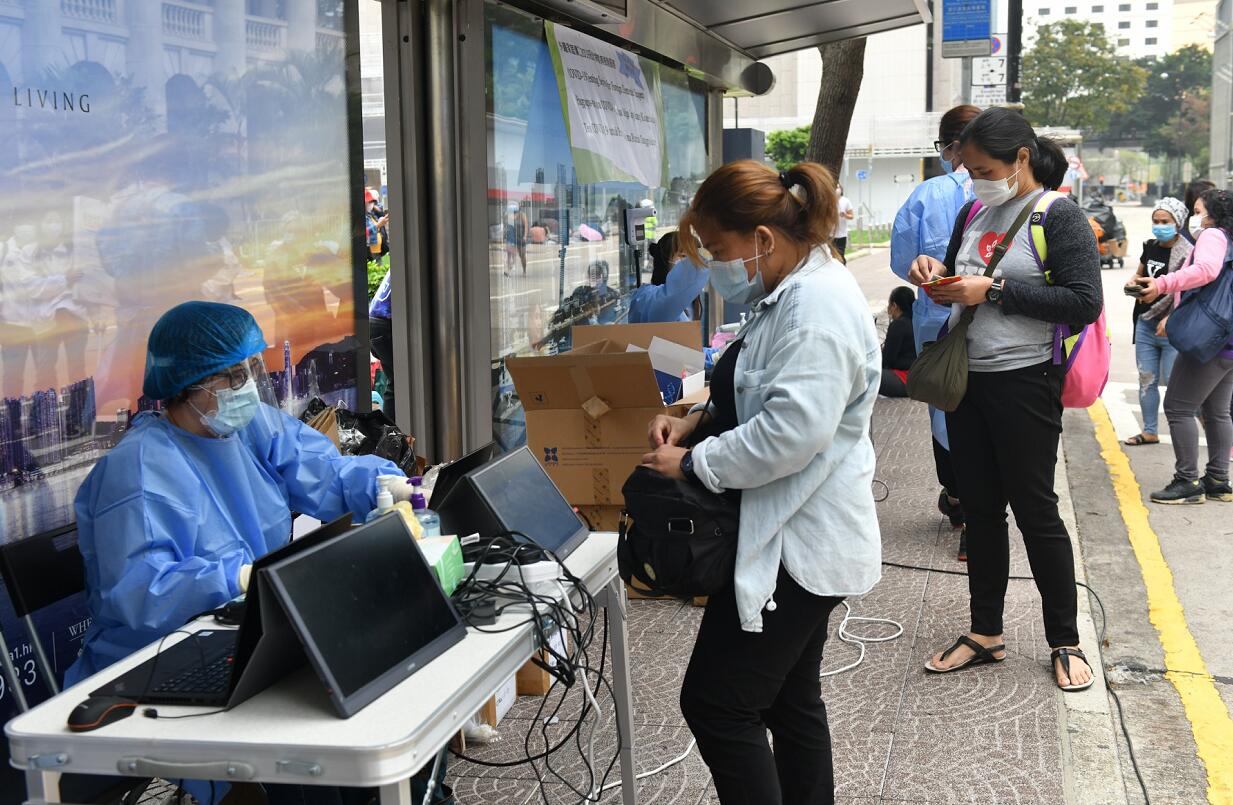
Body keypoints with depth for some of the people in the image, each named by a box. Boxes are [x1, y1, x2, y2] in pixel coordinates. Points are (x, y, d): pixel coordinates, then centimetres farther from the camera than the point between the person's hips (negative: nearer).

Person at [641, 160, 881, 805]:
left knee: (716, 705, -6)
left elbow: (793, 430, -30)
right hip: (798, 535, 11)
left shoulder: (818, 304, -22)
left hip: (799, 542, -11)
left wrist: (693, 463, -19)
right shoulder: (794, 293, 11)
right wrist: (697, 421, 5)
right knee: (790, 700, 20)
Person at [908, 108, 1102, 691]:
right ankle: (985, 634, 25)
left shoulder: (1058, 216, -10)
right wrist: (936, 273, -2)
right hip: (966, 380, 7)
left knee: (1035, 511, 1)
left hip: (1024, 384, -6)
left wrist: (994, 291, -20)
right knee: (980, 508, 13)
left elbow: (1085, 303, -19)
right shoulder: (975, 212, 9)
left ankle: (1065, 643, 16)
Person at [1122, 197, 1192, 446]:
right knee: (1147, 380, 10)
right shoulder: (1150, 247, 10)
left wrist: (1170, 319, -28)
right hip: (1145, 324, 7)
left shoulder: (1187, 253, -12)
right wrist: (1133, 283, 3)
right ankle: (1150, 432, 19)